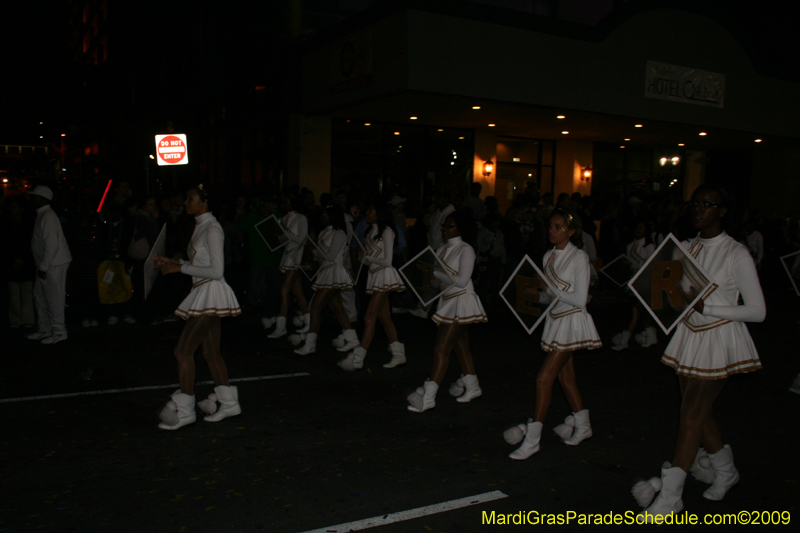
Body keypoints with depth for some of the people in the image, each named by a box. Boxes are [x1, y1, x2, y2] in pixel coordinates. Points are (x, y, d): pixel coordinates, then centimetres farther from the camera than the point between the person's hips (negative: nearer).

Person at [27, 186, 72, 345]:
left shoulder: (48, 217, -16)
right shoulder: (41, 215, 15)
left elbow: (51, 244, -21)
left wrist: (44, 267, -19)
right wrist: (41, 266, 14)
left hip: (53, 265, -10)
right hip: (45, 265, 10)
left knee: (53, 298, -4)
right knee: (39, 296, 15)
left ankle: (59, 332, 4)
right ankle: (45, 330, 25)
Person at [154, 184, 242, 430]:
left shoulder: (212, 229, -14)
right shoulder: (201, 227, 15)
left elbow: (216, 271, -19)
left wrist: (181, 267, -16)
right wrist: (174, 262, 10)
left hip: (211, 293, -10)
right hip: (203, 293, 10)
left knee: (183, 350, -7)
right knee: (211, 351, 13)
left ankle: (184, 410, 2)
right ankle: (228, 402, 21)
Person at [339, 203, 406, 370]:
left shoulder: (386, 231, -9)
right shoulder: (371, 232, 14)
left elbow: (387, 261, -12)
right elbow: (372, 260, 14)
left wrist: (368, 258, -5)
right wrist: (364, 258, -6)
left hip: (384, 275, -9)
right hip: (375, 275, 9)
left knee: (369, 317, -11)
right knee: (384, 317, 10)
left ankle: (357, 358, -11)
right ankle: (398, 353, 17)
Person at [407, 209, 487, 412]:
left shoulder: (466, 250, -11)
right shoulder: (442, 250, 11)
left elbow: (461, 280, -18)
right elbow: (438, 277, 14)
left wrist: (435, 273, -14)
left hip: (461, 301, -8)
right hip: (448, 300, 8)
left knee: (441, 348, -12)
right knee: (461, 347, 16)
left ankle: (428, 397, -11)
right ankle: (472, 387, 31)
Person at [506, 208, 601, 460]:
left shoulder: (579, 257, -12)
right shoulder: (549, 256, 8)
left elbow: (580, 300, -16)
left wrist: (553, 290, -21)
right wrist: (539, 294, -7)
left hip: (572, 321, -7)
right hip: (555, 319, 7)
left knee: (544, 377, -12)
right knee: (566, 376, 16)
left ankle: (532, 438, -5)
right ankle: (582, 425, 33)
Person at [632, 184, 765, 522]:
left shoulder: (737, 254, -11)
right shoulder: (686, 248, 6)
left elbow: (757, 311, -11)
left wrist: (706, 307, -20)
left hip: (720, 339, -6)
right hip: (690, 335, 6)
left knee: (692, 412, -7)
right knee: (699, 410, 13)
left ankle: (670, 495, -1)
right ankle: (725, 471, 37)